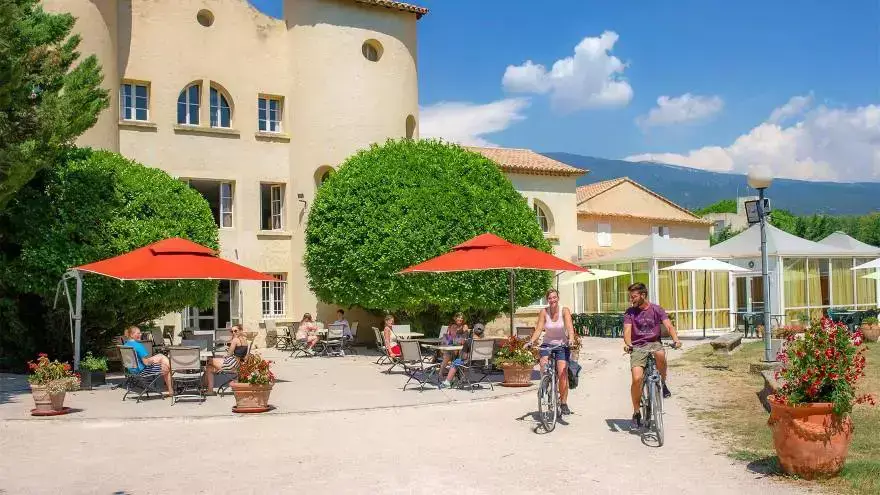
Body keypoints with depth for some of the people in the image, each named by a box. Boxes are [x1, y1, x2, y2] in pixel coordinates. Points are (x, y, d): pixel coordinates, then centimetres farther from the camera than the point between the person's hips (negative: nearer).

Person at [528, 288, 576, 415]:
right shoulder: (544, 312, -6)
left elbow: (569, 327, -22)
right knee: (543, 366, -24)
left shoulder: (564, 311, -11)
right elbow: (539, 329, -11)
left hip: (562, 345, -2)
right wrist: (531, 341, -27)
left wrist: (571, 339, -41)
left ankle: (564, 403, -2)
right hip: (547, 344, 2)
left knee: (562, 374, -15)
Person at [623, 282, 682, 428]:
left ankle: (662, 383, -9)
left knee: (660, 354, -37)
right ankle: (636, 413, 0)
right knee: (637, 378, -19)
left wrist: (675, 339, -31)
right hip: (637, 347, 0)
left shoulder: (656, 309, 1)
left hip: (654, 343, 0)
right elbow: (627, 330, -10)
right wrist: (627, 343, -32)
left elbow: (668, 326, -11)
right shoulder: (630, 312, 2)